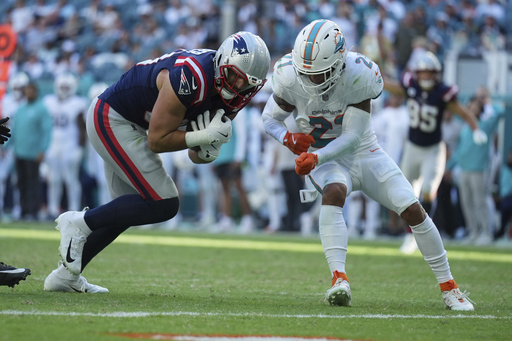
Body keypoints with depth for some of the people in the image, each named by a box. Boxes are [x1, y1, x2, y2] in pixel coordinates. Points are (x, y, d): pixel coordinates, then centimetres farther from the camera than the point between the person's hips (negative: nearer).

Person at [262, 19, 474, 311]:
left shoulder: (358, 77, -24)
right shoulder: (290, 79, -19)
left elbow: (352, 137, -24)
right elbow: (270, 119, -4)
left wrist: (317, 157, -38)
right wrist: (289, 138, -26)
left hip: (364, 153, 1)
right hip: (325, 159, -1)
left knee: (413, 210, -8)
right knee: (333, 193, -35)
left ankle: (449, 287, 7)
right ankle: (339, 281, -44)